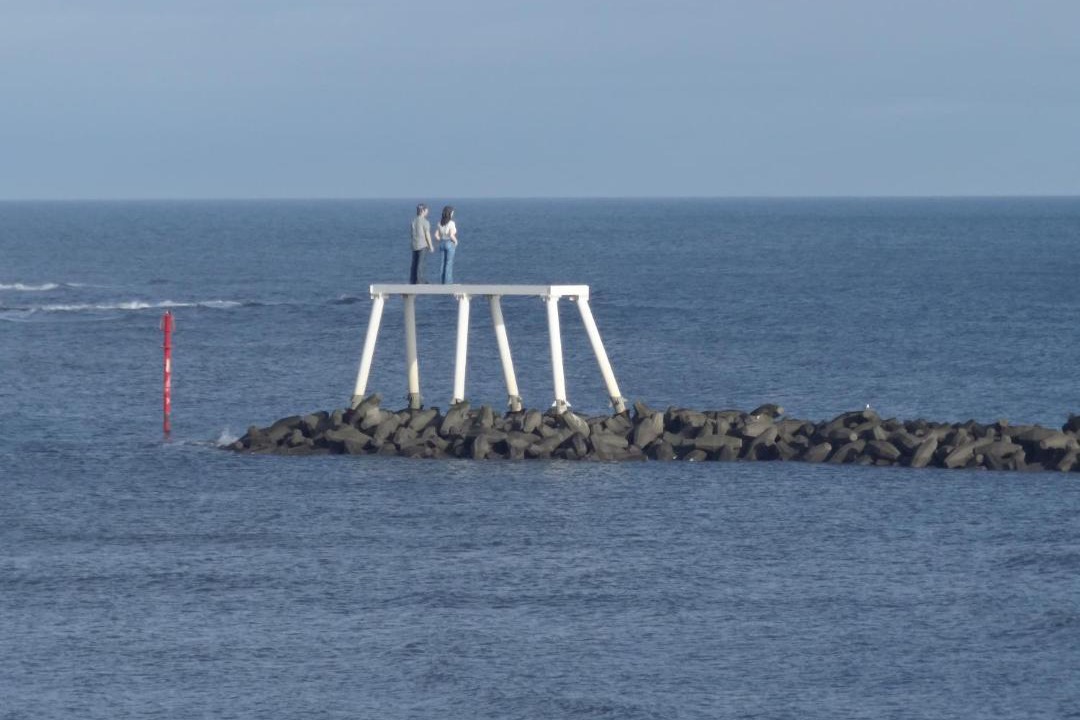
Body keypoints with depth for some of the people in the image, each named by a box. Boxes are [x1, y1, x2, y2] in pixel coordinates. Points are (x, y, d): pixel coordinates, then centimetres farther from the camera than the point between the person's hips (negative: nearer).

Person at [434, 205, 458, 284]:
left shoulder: (440, 222, 2)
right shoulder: (451, 223, -16)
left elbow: (436, 235, 2)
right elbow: (451, 235, -24)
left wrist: (442, 241, 12)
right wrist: (455, 241, -7)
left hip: (442, 244, 6)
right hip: (450, 244, -6)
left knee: (444, 263, 13)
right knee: (449, 263, 0)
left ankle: (443, 280, 15)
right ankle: (447, 281, 0)